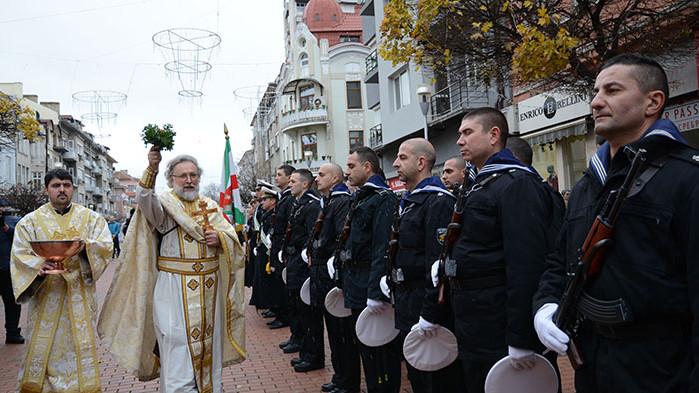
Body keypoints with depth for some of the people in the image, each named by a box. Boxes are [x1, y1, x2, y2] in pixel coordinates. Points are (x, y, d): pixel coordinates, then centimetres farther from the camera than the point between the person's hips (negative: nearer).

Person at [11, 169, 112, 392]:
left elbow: (106, 246, -2)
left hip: (80, 295, 0)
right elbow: (20, 255, -2)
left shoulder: (91, 218, 9)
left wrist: (86, 245, -24)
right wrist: (39, 265, -23)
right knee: (42, 347, 2)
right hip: (45, 295, 0)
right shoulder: (31, 221, 8)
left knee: (81, 345, 1)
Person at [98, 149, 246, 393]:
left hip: (209, 288, 5)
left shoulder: (210, 205, 12)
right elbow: (144, 199, -24)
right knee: (179, 345, -4)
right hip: (175, 289, -4)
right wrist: (151, 171, -41)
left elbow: (231, 236, 13)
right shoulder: (163, 204, -2)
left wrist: (219, 238, -10)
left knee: (207, 342, 14)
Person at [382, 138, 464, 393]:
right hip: (405, 302, 10)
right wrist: (390, 279, 15)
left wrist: (428, 315, -23)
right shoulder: (408, 202, 15)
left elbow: (438, 262, -22)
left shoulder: (438, 202, -16)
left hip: (426, 303, -10)